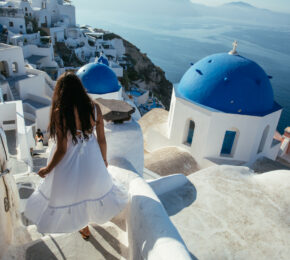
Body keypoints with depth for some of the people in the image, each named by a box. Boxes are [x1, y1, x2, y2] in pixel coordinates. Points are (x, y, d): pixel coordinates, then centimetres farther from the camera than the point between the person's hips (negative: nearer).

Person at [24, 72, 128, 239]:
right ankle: (108, 211, 56)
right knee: (98, 186, 30)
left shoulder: (59, 113, -26)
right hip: (92, 161, 3)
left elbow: (62, 149, -21)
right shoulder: (94, 108, -15)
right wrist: (104, 159, 12)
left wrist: (48, 169, -4)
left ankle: (84, 228, 49)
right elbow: (102, 139, -7)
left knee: (75, 194, 24)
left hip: (70, 163, -2)